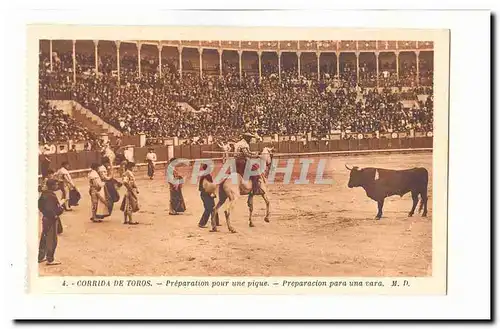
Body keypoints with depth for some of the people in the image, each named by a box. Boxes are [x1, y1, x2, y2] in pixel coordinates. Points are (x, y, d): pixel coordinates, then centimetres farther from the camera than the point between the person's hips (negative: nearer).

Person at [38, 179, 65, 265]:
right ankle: (50, 260, 6)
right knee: (52, 240, 0)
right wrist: (61, 208, -15)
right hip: (51, 219, -9)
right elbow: (50, 209, -29)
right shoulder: (51, 196, -23)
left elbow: (40, 205, 13)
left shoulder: (44, 194, 5)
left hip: (45, 217, 9)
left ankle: (41, 257, 28)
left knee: (44, 238, 19)